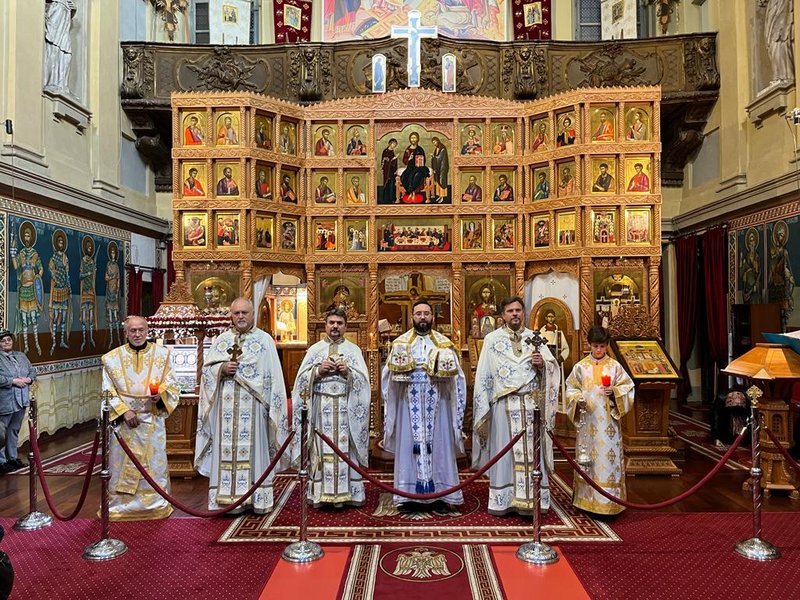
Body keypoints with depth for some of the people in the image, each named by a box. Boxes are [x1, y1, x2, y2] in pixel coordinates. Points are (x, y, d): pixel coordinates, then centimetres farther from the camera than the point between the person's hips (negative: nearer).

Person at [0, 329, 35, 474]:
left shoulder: (21, 356, 12)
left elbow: (32, 371, 14)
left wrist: (28, 379, -5)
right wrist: (13, 381, -21)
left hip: (21, 400, 6)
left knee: (14, 430, 17)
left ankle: (12, 457, 28)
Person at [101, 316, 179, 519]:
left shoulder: (162, 354, 2)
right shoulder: (112, 358, 0)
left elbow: (172, 385, 3)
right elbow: (108, 392, -1)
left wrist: (161, 395, -17)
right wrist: (124, 411, -13)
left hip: (153, 420, 1)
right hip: (123, 420, 0)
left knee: (154, 464, 7)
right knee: (122, 465, 5)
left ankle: (156, 506, 20)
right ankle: (120, 506, 21)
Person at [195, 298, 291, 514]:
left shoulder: (264, 340, 4)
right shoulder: (221, 340, 12)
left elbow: (274, 377, 1)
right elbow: (207, 369, 10)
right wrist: (222, 368, -9)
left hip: (253, 406, -2)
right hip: (226, 406, 3)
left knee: (253, 449, 0)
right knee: (226, 450, 2)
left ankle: (257, 499, 7)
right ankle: (227, 497, 9)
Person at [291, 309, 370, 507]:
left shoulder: (354, 349, 9)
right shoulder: (315, 349, 10)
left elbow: (363, 379, 2)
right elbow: (302, 378, 4)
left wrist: (348, 371, -14)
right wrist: (318, 370, -11)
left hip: (346, 408, 0)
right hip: (321, 408, 0)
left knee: (344, 448, -1)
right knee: (322, 448, -1)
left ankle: (344, 492, 5)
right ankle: (320, 493, 6)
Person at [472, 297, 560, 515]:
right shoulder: (492, 339, 6)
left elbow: (552, 367, 7)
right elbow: (483, 375, 4)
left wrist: (542, 364, -15)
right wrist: (483, 406, -1)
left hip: (531, 405, 2)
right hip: (504, 405, -1)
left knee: (531, 452, 3)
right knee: (504, 451, 2)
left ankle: (531, 499, 11)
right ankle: (502, 500, 11)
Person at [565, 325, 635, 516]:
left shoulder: (615, 366, 2)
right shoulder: (581, 367, 4)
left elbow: (628, 387, 4)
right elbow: (571, 388, 7)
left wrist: (614, 391, -15)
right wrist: (578, 399, -13)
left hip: (608, 421, -1)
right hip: (587, 420, 1)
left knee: (608, 456, -2)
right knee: (587, 457, 7)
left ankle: (608, 501, 7)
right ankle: (587, 498, 18)